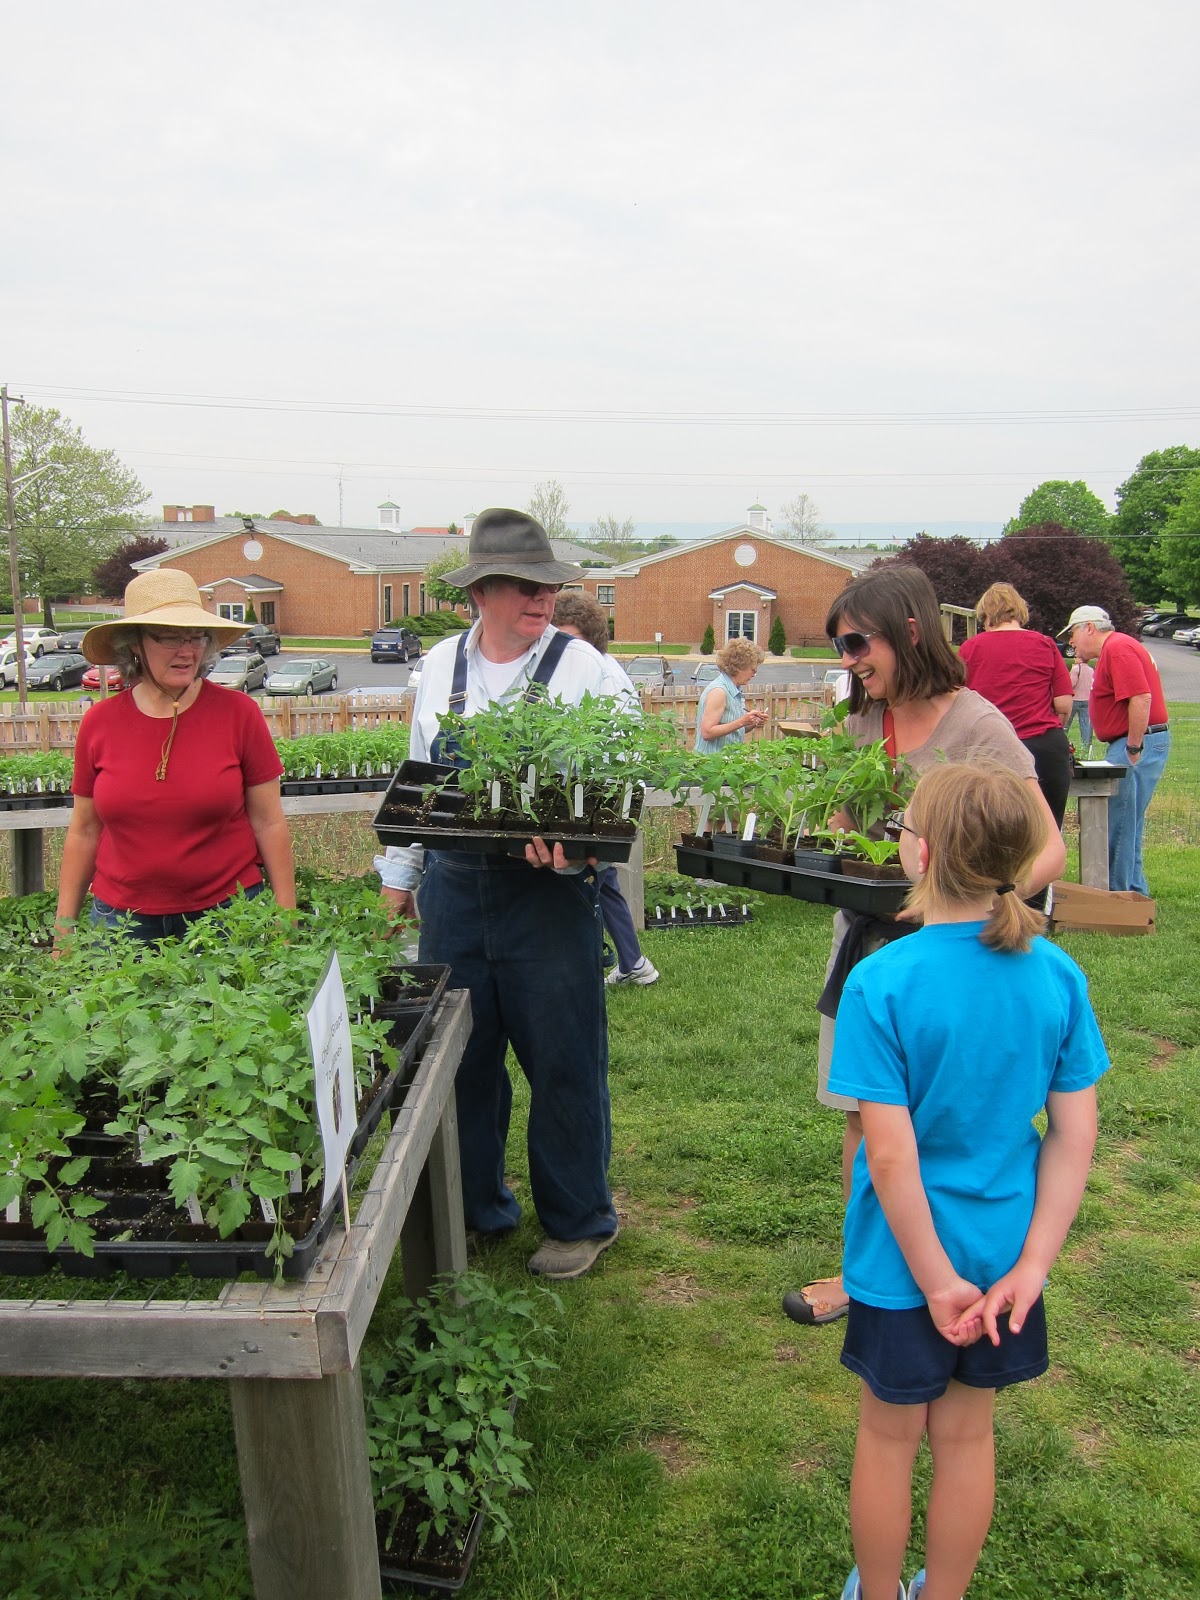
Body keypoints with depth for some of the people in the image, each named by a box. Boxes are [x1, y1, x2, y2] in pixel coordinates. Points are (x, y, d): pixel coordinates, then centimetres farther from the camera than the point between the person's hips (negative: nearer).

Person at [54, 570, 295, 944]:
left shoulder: (238, 713, -5)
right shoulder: (99, 723, 0)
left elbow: (269, 822, -2)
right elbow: (84, 832, 8)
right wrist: (64, 926, 7)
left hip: (226, 914, -2)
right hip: (121, 918, 2)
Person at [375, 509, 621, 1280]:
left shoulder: (582, 666, -4)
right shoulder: (441, 666, 10)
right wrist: (400, 872, 21)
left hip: (549, 891, -4)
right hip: (453, 889, 4)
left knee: (564, 1061, 4)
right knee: (458, 1056, 13)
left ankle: (579, 1221, 24)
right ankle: (476, 1210, 32)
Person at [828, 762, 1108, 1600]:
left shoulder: (880, 983, -24)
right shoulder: (1058, 975, -10)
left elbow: (891, 1156, -23)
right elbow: (1076, 1135, -7)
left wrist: (937, 1278, -13)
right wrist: (1031, 1265, -3)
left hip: (906, 1259, -3)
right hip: (1005, 1255, 4)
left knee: (890, 1434, 18)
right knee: (967, 1433, 22)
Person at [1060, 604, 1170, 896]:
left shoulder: (1118, 648, -14)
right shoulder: (1116, 648, 19)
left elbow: (1141, 699, -24)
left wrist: (1133, 748, -21)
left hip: (1137, 743, -11)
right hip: (1132, 743, 11)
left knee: (1119, 823, -6)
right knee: (1126, 824, 16)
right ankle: (1134, 892, 23)